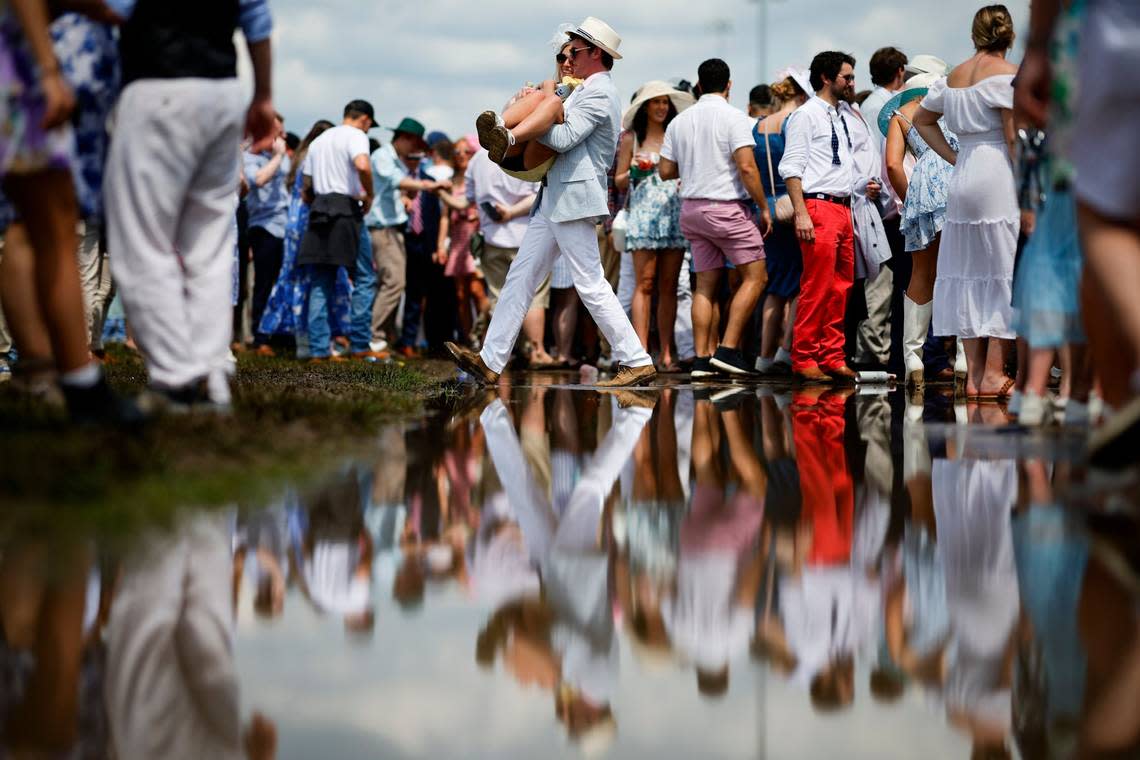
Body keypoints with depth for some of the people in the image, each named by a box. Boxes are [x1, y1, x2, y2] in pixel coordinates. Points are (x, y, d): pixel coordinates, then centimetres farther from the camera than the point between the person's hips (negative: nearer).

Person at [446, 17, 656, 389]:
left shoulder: (598, 95, -13)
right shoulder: (586, 90, 19)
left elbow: (563, 138, -20)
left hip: (574, 199, -11)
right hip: (555, 201, 11)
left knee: (591, 284, -9)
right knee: (521, 276, 7)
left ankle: (636, 361, -5)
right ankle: (490, 361, 7)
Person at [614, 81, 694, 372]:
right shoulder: (631, 138, 7)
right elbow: (619, 182, 8)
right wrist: (634, 171, -11)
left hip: (675, 214, 3)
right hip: (644, 214, -3)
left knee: (669, 287, 1)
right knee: (645, 284, -9)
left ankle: (666, 354, 1)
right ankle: (641, 351, -12)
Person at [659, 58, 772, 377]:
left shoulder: (679, 122, 9)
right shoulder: (734, 118, -9)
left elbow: (666, 171, 10)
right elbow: (747, 167, -16)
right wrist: (764, 207, -8)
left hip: (691, 208, 6)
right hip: (727, 208, -6)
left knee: (705, 284, 8)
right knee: (755, 276, 2)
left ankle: (702, 358, 2)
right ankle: (728, 348, -8)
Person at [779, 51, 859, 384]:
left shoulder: (842, 117, 20)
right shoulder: (807, 114, -4)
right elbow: (791, 167, -10)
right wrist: (801, 213, -17)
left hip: (843, 208, 8)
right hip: (819, 207, -8)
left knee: (841, 287, 7)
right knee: (817, 288, -9)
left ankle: (832, 357, 12)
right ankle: (805, 359, -5)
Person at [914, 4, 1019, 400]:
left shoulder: (952, 77, 13)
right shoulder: (1009, 74, -7)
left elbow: (922, 119, 24)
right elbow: (1013, 138, -13)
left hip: (963, 179, 7)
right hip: (998, 178, -7)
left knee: (969, 272, 9)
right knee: (1004, 271, -2)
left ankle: (974, 374, 11)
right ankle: (994, 374, -5)